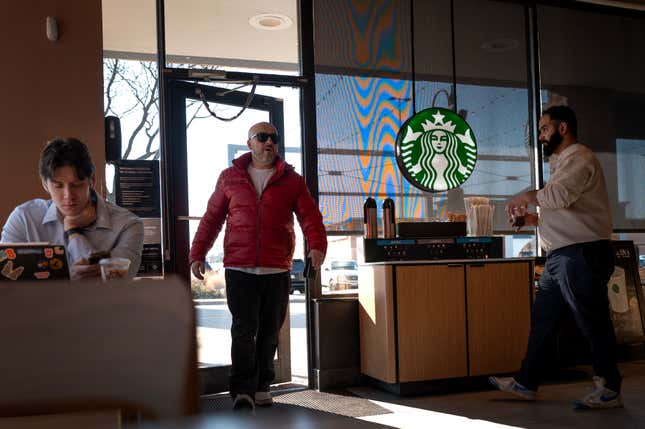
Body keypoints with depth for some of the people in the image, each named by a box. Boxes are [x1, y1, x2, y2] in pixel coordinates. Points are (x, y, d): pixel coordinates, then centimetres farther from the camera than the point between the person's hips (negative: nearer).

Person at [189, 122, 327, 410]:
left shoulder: (292, 180, 9)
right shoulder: (230, 178, 10)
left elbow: (310, 216, -1)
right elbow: (211, 219, 12)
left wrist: (317, 245, -19)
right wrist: (197, 254, 6)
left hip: (277, 270, 1)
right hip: (239, 269, -1)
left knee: (269, 331, 10)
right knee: (244, 329, -7)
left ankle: (261, 388, 23)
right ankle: (243, 391, -3)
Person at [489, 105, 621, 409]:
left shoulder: (579, 159, -9)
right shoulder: (562, 163, 23)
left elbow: (558, 195, -26)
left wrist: (527, 197, -9)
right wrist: (534, 219, 14)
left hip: (581, 254, -10)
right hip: (559, 257, 10)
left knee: (593, 324, -3)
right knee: (541, 320, 12)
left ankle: (609, 391, 7)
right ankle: (526, 383, 20)